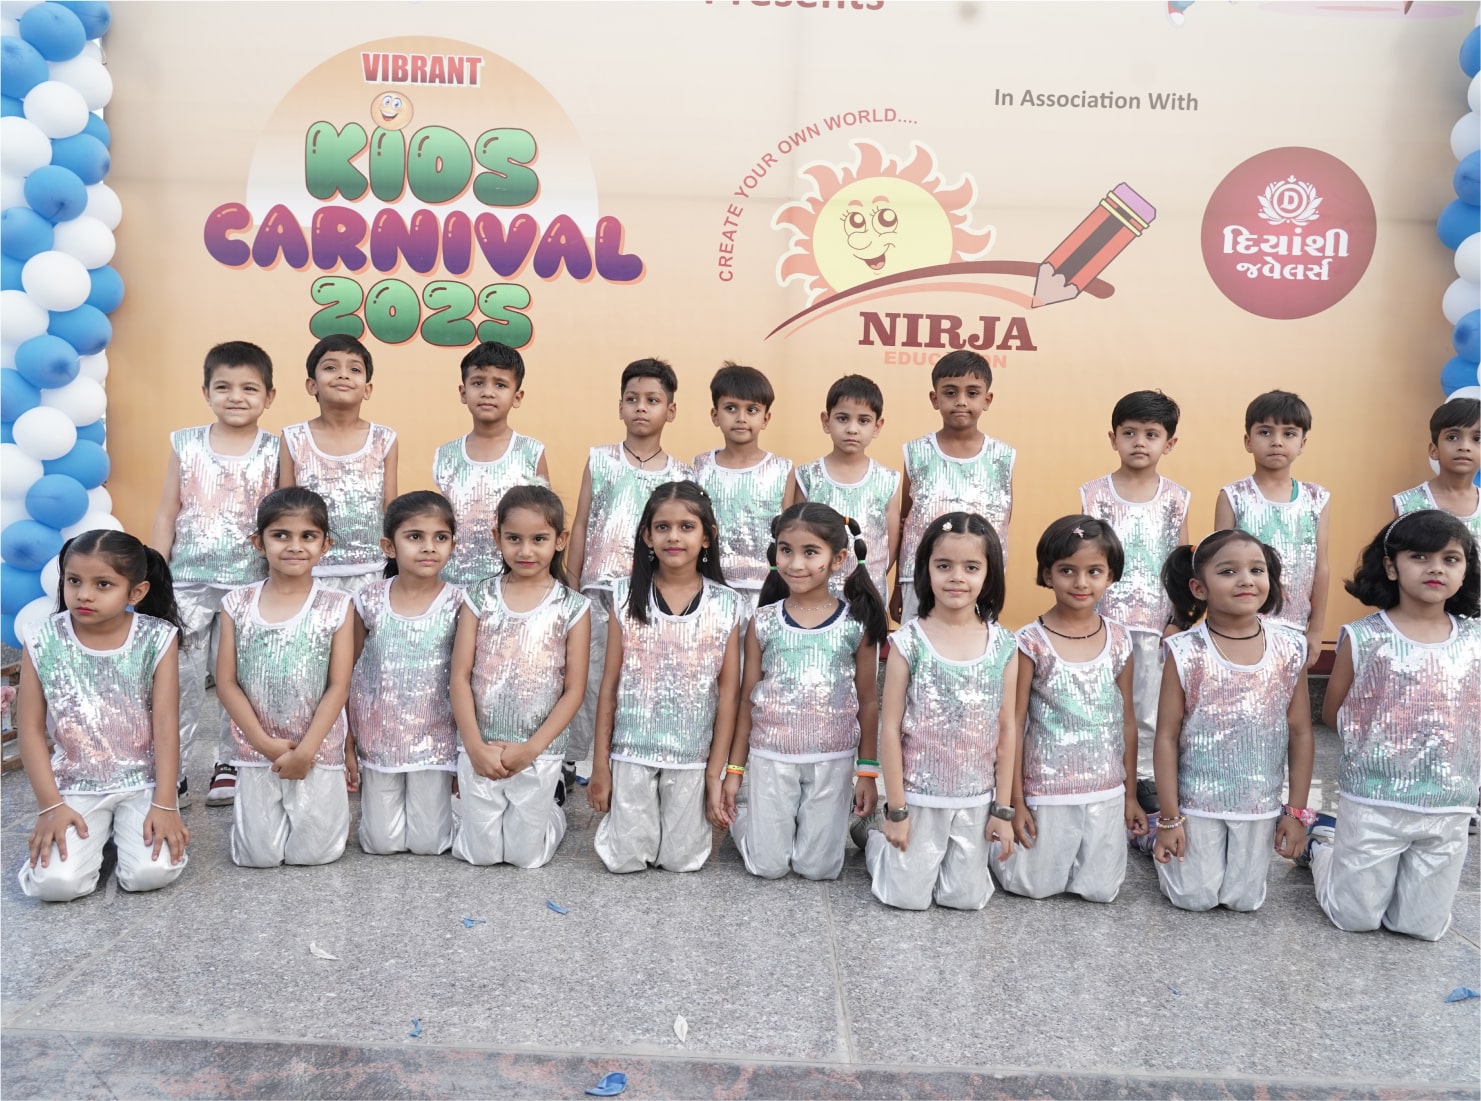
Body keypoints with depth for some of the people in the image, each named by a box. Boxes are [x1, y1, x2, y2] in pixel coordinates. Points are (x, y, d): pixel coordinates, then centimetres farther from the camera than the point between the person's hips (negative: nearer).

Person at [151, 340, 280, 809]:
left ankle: (230, 765, 24)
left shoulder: (275, 451, -3)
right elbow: (167, 517, 6)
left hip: (249, 586, -1)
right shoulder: (185, 444, 2)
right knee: (179, 682, 6)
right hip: (188, 584, 1)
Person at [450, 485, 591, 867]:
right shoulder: (479, 597, -3)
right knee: (480, 853, 10)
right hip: (479, 750, 1)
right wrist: (475, 746, -11)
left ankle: (551, 806, 38)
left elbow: (574, 690, -6)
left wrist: (530, 750, -12)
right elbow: (460, 677, -4)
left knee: (527, 855, 9)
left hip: (539, 754, -1)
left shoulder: (573, 607, -6)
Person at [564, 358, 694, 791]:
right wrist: (571, 590, 3)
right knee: (588, 679, 6)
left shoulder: (680, 476, 3)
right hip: (599, 592, 0)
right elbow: (580, 527, 5)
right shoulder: (600, 461, 4)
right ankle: (567, 761, 19)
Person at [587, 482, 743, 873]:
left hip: (693, 756, 0)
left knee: (682, 860, 8)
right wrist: (600, 763, 0)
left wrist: (717, 767, -3)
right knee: (624, 860, 6)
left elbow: (728, 691, -2)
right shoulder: (627, 596, -5)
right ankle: (625, 812, 36)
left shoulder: (727, 605, -6)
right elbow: (610, 683, -1)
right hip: (632, 752, 0)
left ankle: (694, 813, 38)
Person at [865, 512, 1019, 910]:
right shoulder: (908, 642, -13)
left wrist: (1003, 808, 1)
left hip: (977, 799, 3)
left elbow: (1006, 730, 0)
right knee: (909, 897, 5)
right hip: (918, 796, -2)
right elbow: (890, 728, -9)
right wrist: (896, 808, -9)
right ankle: (878, 842, 34)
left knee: (967, 898, 9)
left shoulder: (1004, 646, -5)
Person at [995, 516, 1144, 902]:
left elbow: (1127, 721, 6)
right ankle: (1005, 842, 34)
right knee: (1034, 886, 6)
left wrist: (1130, 795, 9)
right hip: (1047, 792, -3)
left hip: (1106, 792, 3)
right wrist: (1015, 802, -8)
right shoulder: (1032, 642, -13)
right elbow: (1013, 724, -8)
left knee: (1102, 891, 8)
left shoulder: (1119, 639, -1)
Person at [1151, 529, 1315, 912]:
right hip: (1198, 803, -2)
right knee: (1195, 899, 6)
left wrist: (1297, 811, 0)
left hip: (1260, 805, 2)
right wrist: (1169, 818, -9)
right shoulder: (1186, 652, -15)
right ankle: (1154, 834, 33)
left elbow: (1300, 733, 0)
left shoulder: (1289, 648, -8)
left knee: (1245, 899, 11)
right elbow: (1167, 738, -10)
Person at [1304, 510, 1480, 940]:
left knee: (1423, 925, 13)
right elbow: (1333, 714, -1)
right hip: (1372, 803, -3)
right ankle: (1320, 843, 35)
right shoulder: (1363, 638, -10)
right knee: (1355, 917, 10)